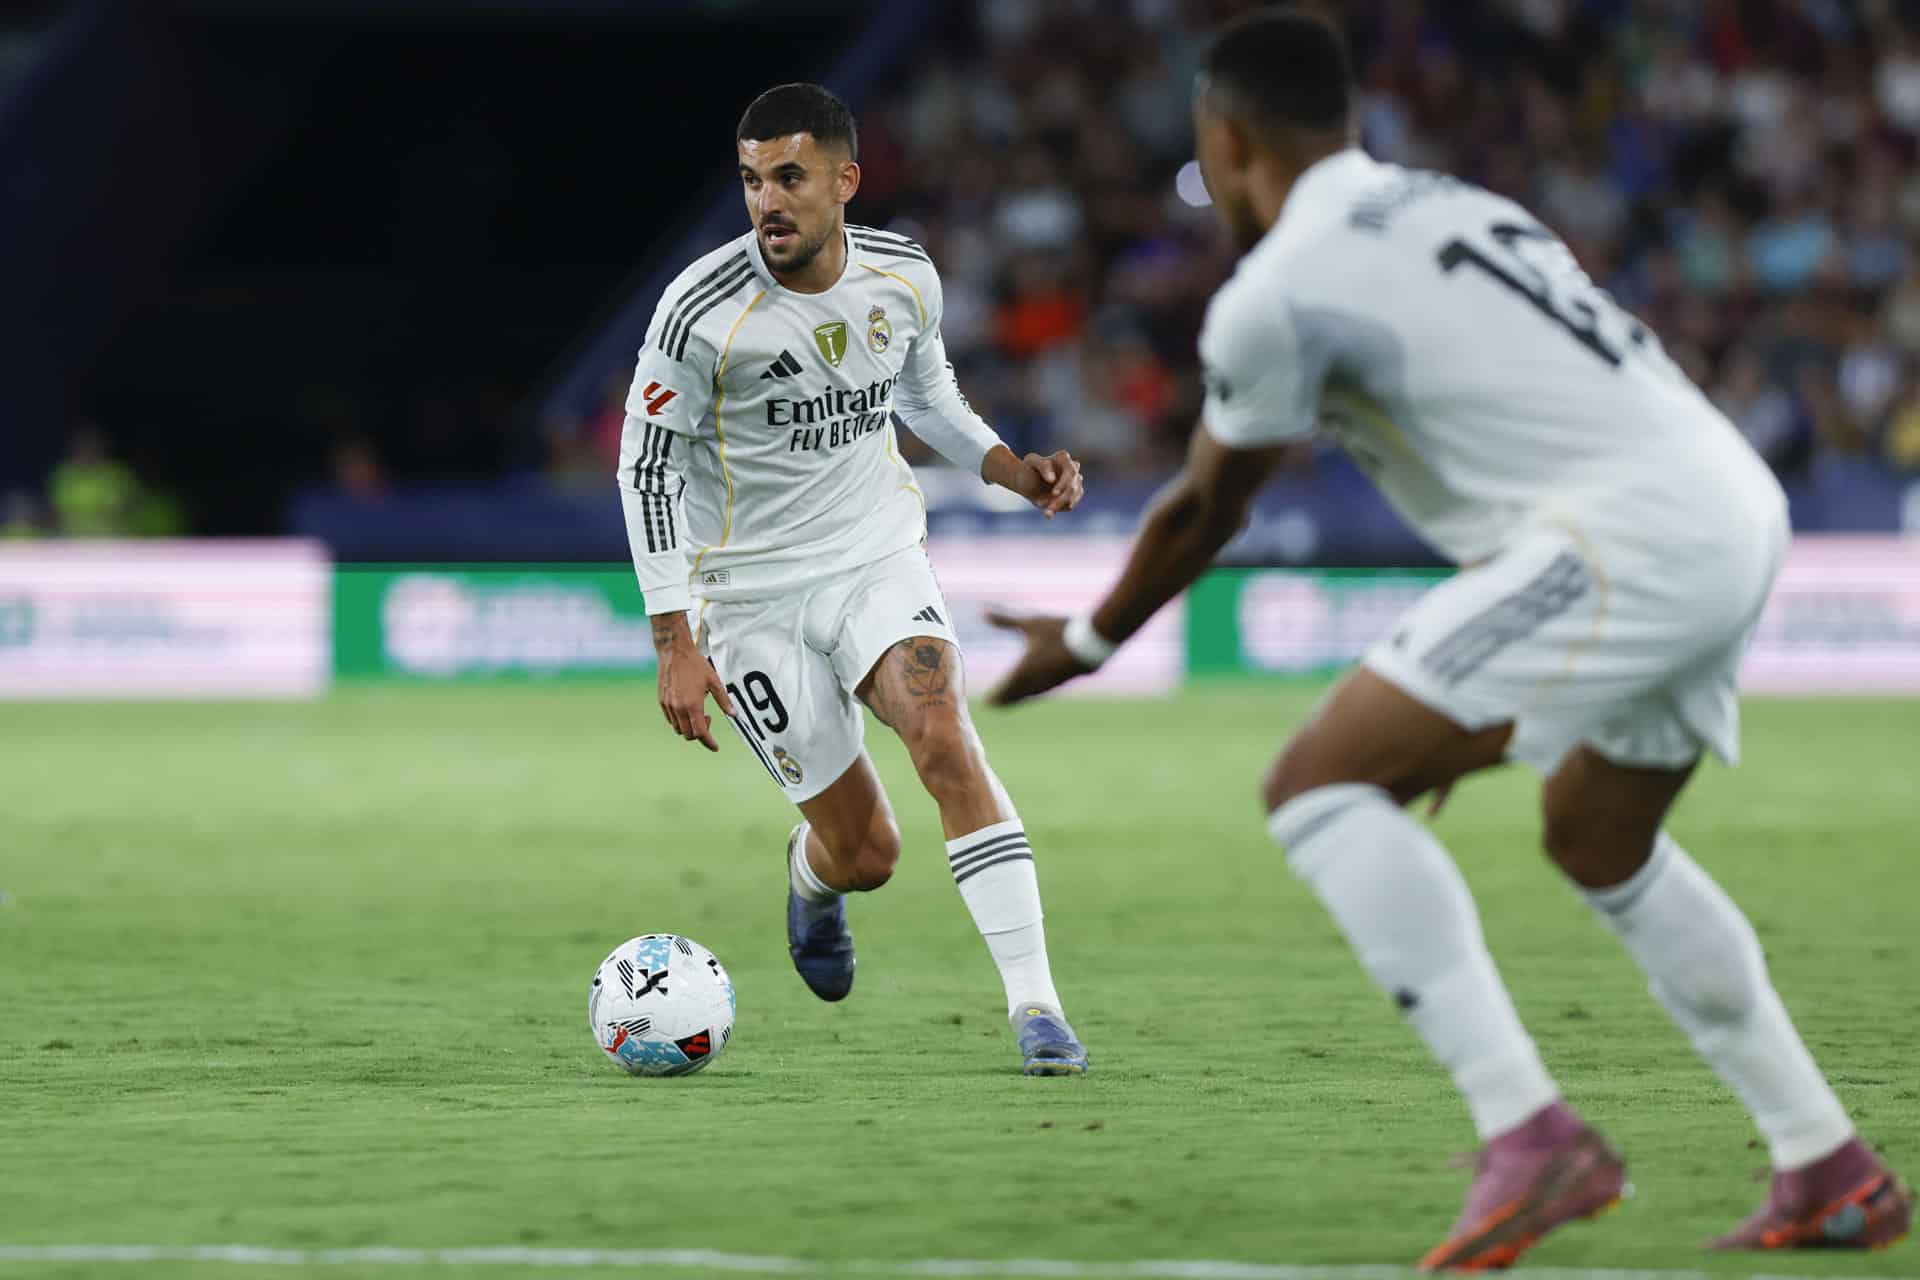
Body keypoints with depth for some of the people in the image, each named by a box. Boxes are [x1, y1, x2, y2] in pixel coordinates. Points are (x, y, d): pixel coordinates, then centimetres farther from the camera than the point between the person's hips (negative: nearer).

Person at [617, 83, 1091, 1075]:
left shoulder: (904, 277, -5)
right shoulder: (702, 312, -19)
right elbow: (646, 464, -11)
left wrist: (1011, 469, 0)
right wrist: (675, 645, -15)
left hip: (880, 558, 2)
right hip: (754, 595, -2)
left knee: (945, 739, -26)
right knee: (867, 853, -2)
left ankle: (1033, 1003, -26)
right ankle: (812, 876, 39)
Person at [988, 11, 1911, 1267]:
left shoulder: (1277, 292, -3)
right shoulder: (1441, 209, 23)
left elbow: (1204, 512, 10)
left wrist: (1085, 643, 29)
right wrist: (1476, 701, 40)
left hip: (1630, 529, -9)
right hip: (1741, 507, 9)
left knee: (1321, 784, -7)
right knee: (1600, 840, 29)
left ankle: (1529, 1137, -17)